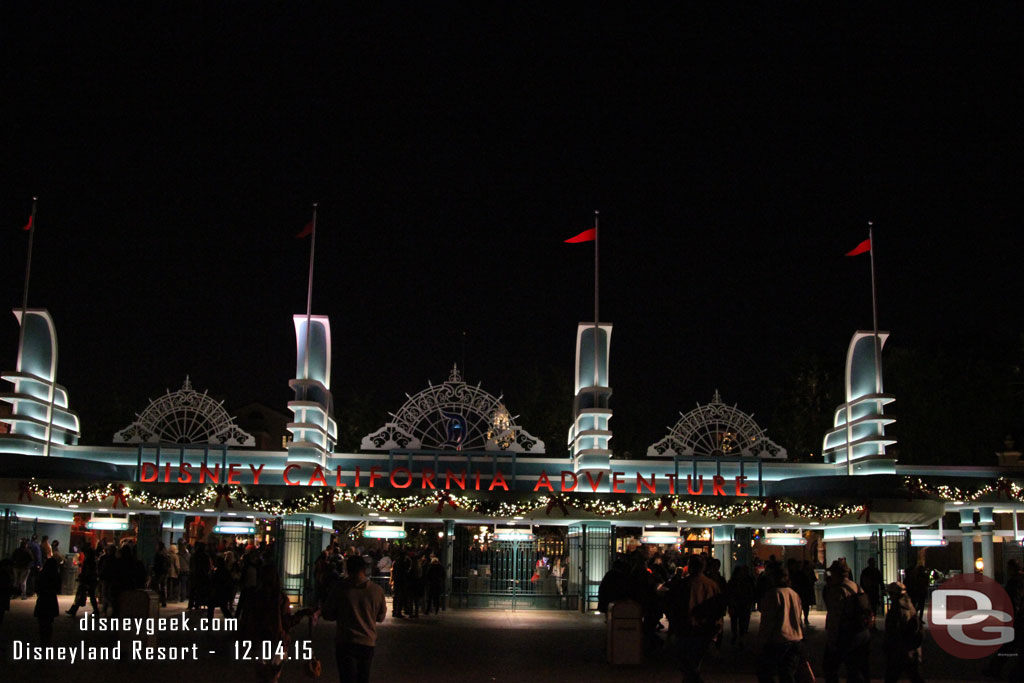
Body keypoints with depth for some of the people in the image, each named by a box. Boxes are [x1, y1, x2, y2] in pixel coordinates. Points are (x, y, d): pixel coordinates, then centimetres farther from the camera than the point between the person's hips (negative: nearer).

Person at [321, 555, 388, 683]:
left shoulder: (340, 588, -9)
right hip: (368, 643, 2)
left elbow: (328, 615, -1)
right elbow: (380, 617, 6)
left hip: (346, 643, -2)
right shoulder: (377, 590, -5)